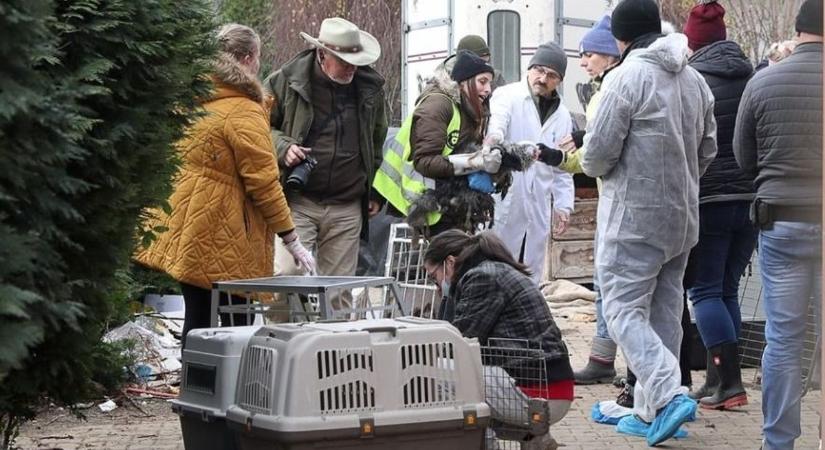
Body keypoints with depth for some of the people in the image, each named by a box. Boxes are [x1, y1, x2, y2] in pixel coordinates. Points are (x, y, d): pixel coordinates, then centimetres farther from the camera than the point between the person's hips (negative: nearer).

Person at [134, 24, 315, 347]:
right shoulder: (245, 113, -13)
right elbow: (263, 183, -14)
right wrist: (291, 240, -9)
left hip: (188, 231, 8)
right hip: (221, 234, -8)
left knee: (197, 319, 12)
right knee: (234, 323, -1)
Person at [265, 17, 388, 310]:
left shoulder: (370, 87, 8)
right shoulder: (287, 81, -3)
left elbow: (377, 142, 22)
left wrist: (376, 192, 19)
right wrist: (283, 147, -12)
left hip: (347, 208, 3)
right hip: (297, 201, -3)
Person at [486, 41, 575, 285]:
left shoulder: (561, 115, 16)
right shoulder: (508, 96, -1)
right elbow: (497, 118, -25)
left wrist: (563, 204, 10)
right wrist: (494, 135, -49)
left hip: (538, 207, 6)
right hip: (503, 199, -5)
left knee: (531, 278, 9)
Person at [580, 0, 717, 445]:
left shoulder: (626, 77, -13)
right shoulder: (694, 79, 10)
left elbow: (598, 153, -14)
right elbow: (707, 150, 15)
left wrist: (595, 167, 7)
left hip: (633, 215, -7)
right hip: (683, 216, 7)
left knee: (624, 309, -4)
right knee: (664, 312, 12)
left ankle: (668, 394, -19)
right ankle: (649, 410, 16)